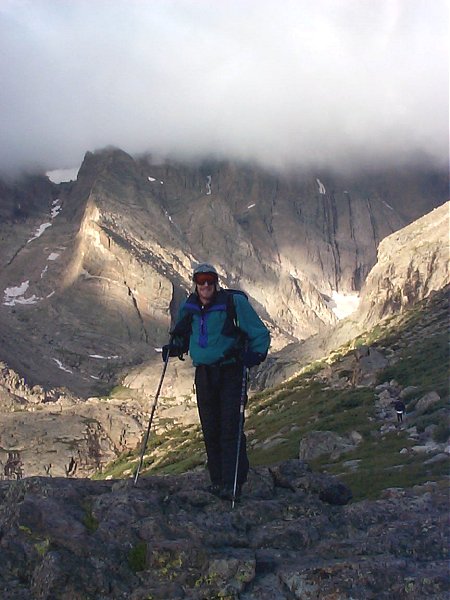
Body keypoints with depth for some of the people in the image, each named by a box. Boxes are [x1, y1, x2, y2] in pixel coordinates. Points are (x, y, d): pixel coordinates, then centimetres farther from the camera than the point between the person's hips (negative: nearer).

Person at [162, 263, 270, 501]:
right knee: (210, 430, 7)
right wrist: (174, 347, 4)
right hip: (204, 373, 5)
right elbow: (183, 337, 25)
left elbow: (260, 334, -4)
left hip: (231, 372, -5)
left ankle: (232, 484, -9)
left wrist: (253, 356, -20)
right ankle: (217, 480, 18)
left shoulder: (235, 302, -8)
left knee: (230, 429, -11)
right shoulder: (188, 308, 8)